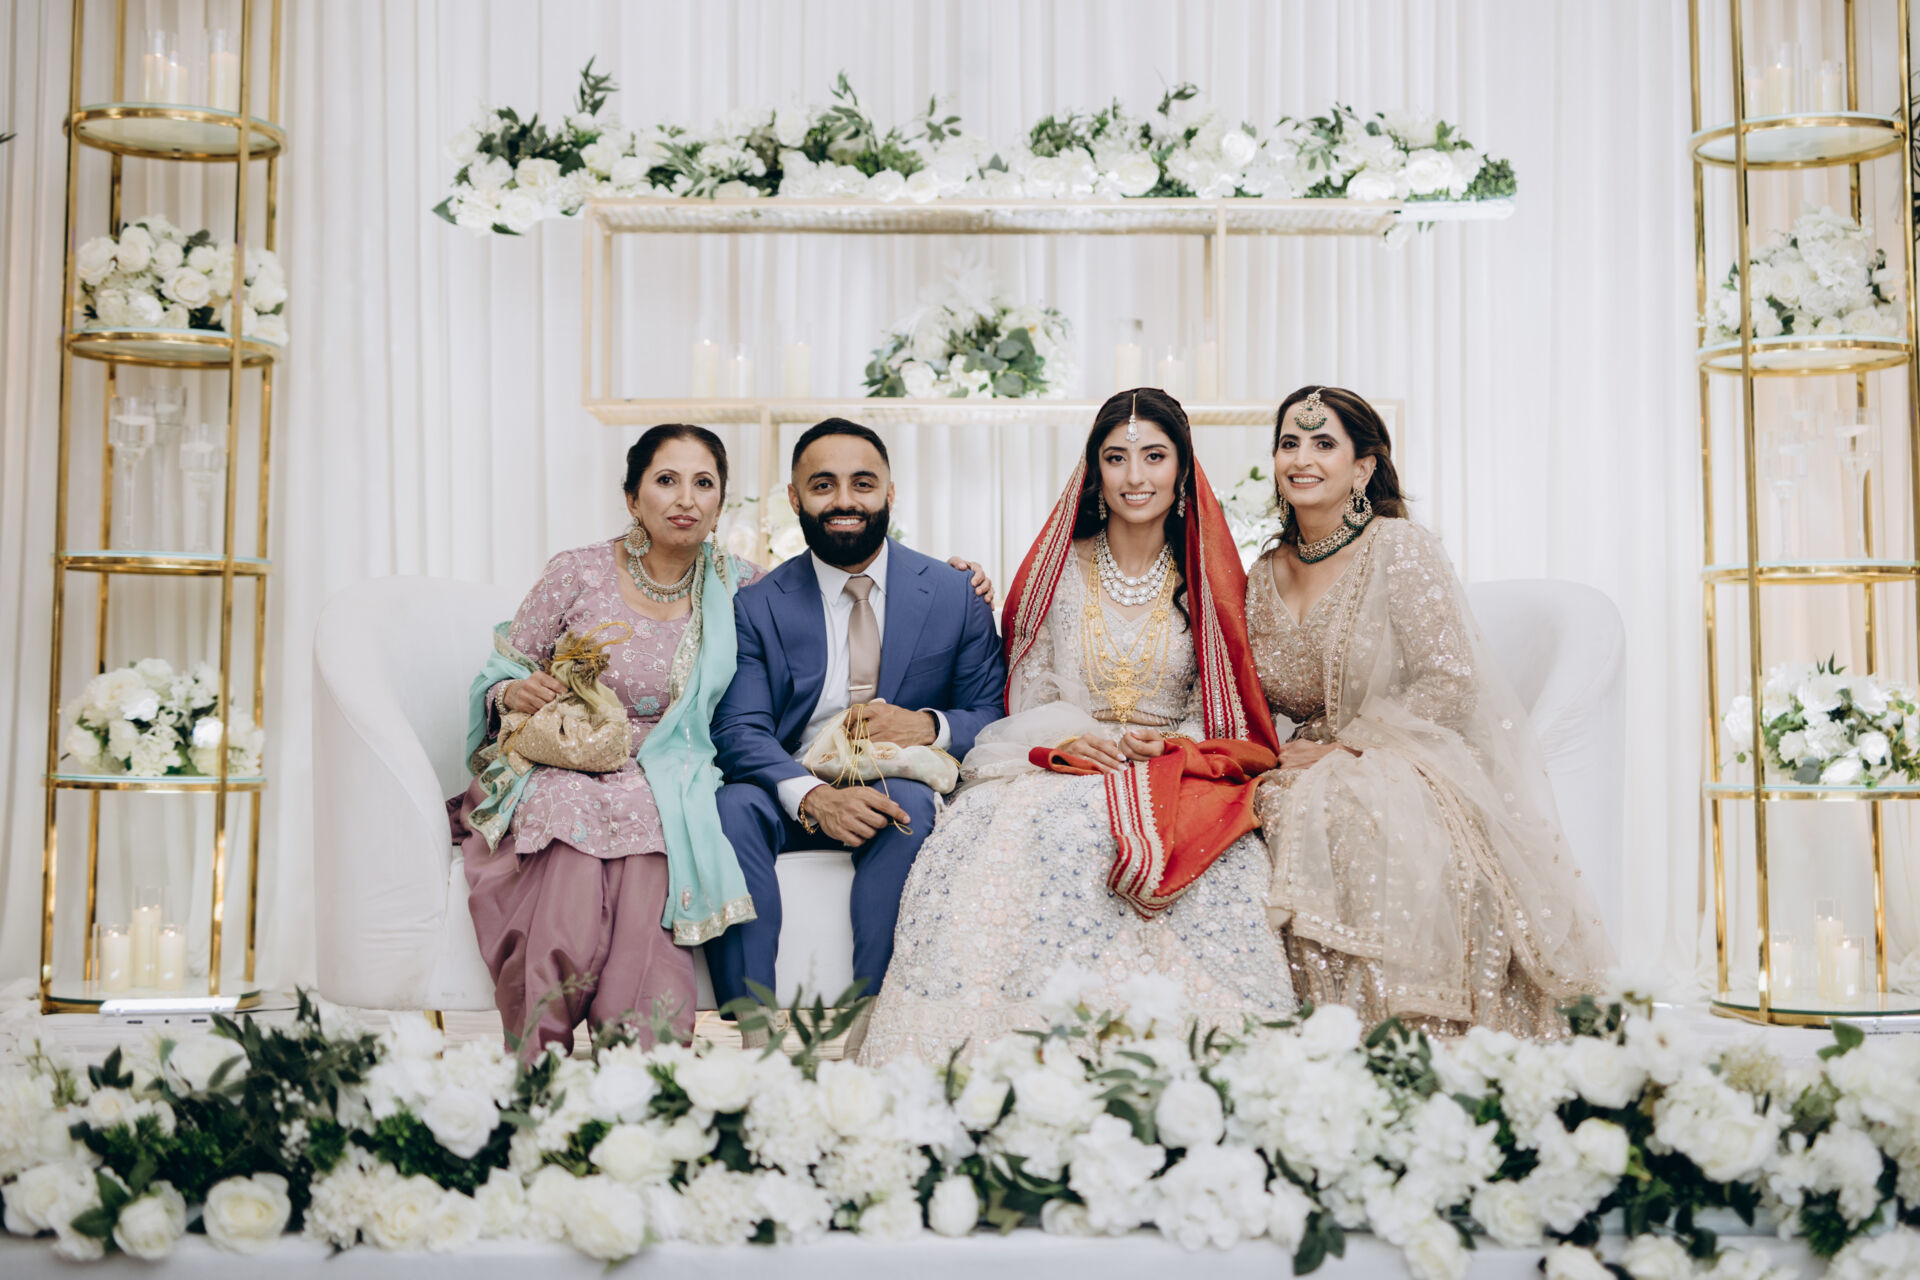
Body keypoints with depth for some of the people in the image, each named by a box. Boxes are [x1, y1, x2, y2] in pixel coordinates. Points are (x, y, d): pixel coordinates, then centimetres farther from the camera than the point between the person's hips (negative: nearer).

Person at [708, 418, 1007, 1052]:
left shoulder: (955, 595, 4)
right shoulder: (758, 606, 2)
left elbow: (992, 713, 4)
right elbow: (740, 729, -8)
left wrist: (928, 726, -20)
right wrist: (814, 797, -28)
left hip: (900, 789, 0)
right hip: (791, 798, 1)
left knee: (912, 801, -34)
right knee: (733, 805, -31)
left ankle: (870, 1030, -33)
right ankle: (757, 1037, -32)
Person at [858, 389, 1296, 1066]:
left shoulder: (1206, 579, 8)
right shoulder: (1061, 571, 9)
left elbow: (1221, 715, 6)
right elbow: (1027, 699, 7)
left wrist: (1165, 747, -16)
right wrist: (1076, 739, -15)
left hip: (1177, 772, 0)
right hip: (1056, 767, 0)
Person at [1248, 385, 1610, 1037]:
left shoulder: (1399, 549, -6)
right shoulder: (1265, 575, 11)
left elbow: (1449, 681, -12)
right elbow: (1256, 705, 17)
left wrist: (1341, 747, -16)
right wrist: (1283, 756, -6)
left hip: (1414, 768, -5)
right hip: (1315, 773, 5)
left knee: (1345, 811, -36)